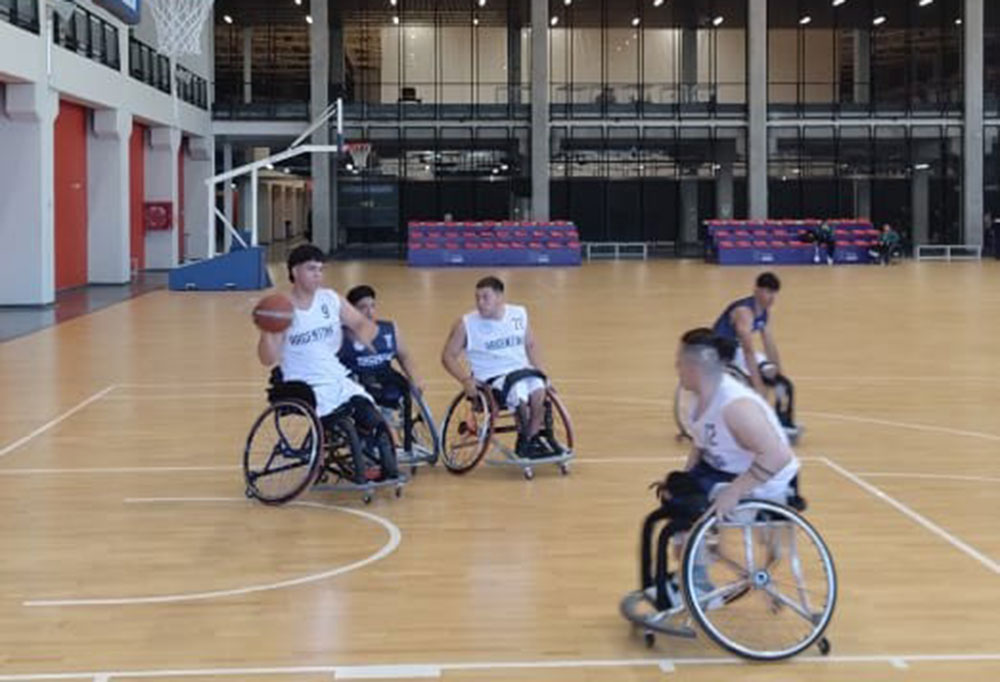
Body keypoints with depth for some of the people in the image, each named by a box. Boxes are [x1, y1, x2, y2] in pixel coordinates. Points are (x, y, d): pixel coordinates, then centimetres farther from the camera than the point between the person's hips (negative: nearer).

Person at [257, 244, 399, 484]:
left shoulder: (331, 299, 8)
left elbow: (363, 324, 11)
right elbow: (268, 360, -8)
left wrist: (364, 335, -13)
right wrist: (266, 331, -26)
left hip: (339, 381, 4)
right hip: (305, 389, -4)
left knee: (371, 419, -20)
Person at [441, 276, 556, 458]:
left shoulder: (519, 315, 7)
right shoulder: (466, 324, -4)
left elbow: (530, 345, 20)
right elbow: (448, 356, -1)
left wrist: (540, 372, 7)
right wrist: (466, 379, -16)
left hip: (522, 370, 3)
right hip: (492, 378, -3)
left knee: (539, 390, -29)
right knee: (519, 393, -32)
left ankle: (533, 437, -9)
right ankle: (525, 439, -6)